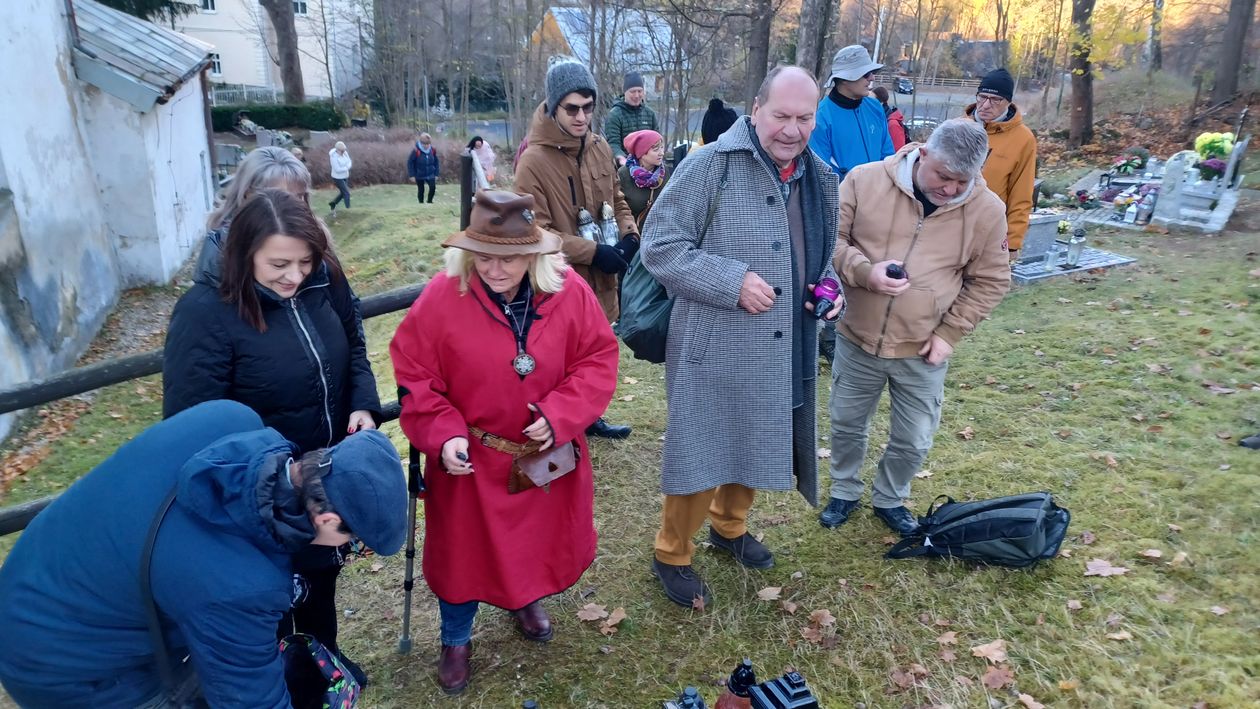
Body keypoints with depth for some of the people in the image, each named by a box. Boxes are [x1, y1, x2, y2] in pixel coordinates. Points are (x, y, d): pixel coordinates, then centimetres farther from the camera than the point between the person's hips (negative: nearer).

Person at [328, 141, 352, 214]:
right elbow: (337, 169, -27)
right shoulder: (334, 157, -25)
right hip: (338, 178, -8)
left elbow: (349, 162, 1)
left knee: (343, 193, 17)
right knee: (347, 193, -6)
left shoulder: (345, 153, -5)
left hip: (345, 177, 8)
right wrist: (346, 168, -13)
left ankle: (332, 204, 35)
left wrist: (345, 168, -19)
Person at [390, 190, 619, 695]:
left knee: (542, 537, 23)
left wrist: (561, 415, -21)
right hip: (470, 459, -2)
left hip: (547, 454, 3)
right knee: (464, 549, 14)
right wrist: (442, 435, -22)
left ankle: (525, 600, 57)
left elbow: (598, 361, -8)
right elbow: (413, 378, -11)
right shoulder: (441, 298, -19)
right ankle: (456, 640, 42)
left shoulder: (569, 293, -14)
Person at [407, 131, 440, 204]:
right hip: (419, 175, -2)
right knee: (421, 190, 9)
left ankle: (429, 202, 11)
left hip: (430, 174, 2)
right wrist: (412, 175, -12)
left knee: (433, 187, -13)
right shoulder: (416, 151, -19)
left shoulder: (433, 150, -8)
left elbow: (436, 162, 5)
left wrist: (436, 173, 5)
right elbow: (410, 163, -12)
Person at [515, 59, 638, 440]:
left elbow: (615, 197, 16)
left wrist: (629, 235, -3)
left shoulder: (599, 147, 4)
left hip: (599, 277, 7)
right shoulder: (533, 161, -17)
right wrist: (594, 252, -22)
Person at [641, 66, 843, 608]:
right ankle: (671, 555, 28)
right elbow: (659, 246, -17)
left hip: (783, 352, 7)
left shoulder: (820, 179, 9)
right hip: (715, 350, -7)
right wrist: (731, 282, -24)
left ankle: (729, 527, 48)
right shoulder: (712, 165, -14)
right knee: (700, 454, 4)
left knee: (753, 445, 22)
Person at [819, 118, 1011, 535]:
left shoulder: (987, 209, -8)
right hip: (856, 338, 0)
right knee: (847, 425, 18)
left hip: (922, 350, 1)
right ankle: (844, 492, 42)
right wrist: (863, 271, -25)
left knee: (913, 442, 13)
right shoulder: (865, 180, -12)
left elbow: (990, 281, 1)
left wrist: (949, 333, -7)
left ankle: (889, 499, 39)